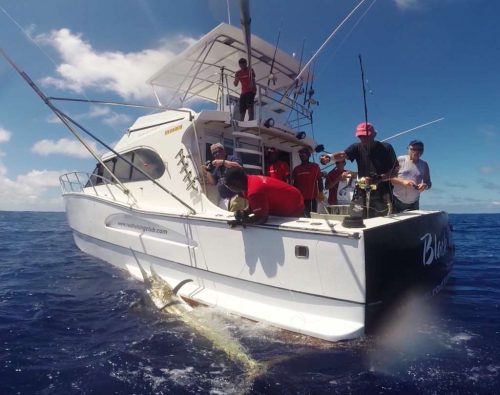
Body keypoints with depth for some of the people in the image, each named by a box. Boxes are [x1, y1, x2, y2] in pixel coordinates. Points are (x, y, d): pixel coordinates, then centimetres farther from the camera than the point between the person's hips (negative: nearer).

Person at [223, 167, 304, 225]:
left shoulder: (254, 191, -36)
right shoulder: (250, 181, -6)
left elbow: (262, 218, -31)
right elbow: (254, 206, 6)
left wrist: (241, 221, -23)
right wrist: (244, 212, -14)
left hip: (293, 209, -9)